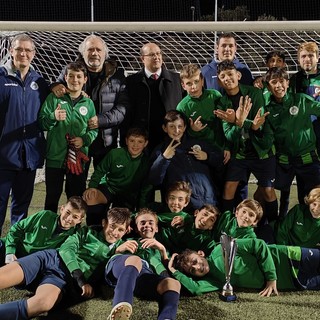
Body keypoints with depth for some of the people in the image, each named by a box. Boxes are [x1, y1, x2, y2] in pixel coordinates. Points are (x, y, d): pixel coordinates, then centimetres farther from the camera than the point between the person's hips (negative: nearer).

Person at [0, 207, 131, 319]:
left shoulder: (119, 248, 20)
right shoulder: (87, 233, 16)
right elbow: (66, 249, 1)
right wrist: (81, 279, -11)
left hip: (64, 278, -1)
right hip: (50, 259, 2)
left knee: (44, 303, -38)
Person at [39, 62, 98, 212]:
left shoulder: (88, 103, 9)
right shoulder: (54, 98, 2)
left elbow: (94, 129, 8)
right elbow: (41, 123, -3)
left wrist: (85, 139, -11)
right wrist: (53, 117, -23)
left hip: (78, 158, 2)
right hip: (55, 157, -2)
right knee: (52, 197, 7)